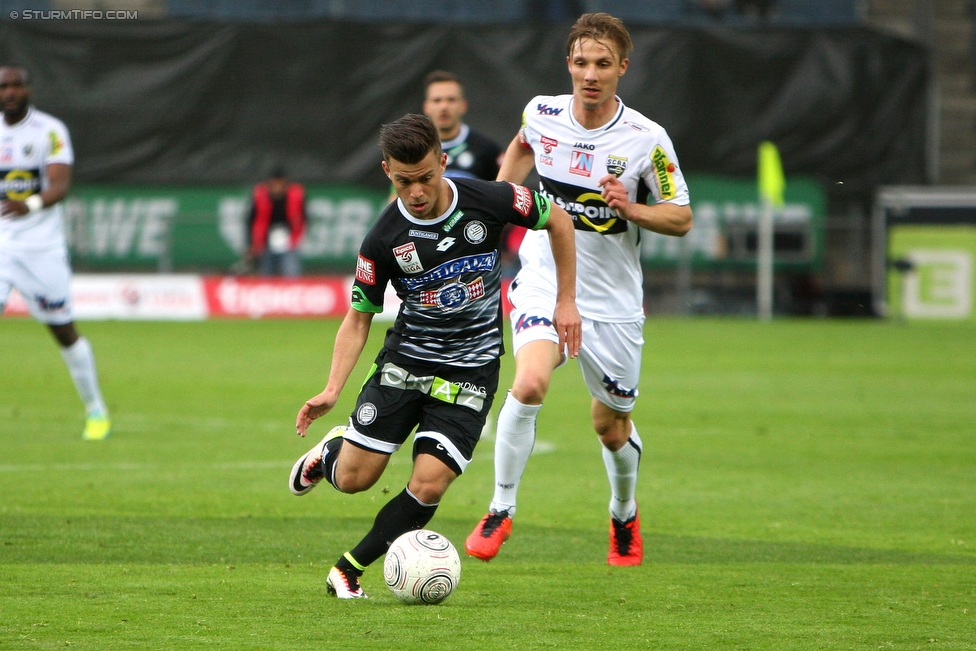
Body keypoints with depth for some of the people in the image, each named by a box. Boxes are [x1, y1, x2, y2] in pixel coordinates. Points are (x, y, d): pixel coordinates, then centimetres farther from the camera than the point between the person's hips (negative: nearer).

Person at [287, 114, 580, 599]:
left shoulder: (488, 200, -13)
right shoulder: (383, 240, -12)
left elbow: (558, 220, 5)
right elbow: (358, 317, -1)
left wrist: (566, 301, 4)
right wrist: (332, 389, -13)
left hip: (469, 371, 0)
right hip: (405, 359, 0)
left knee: (429, 484, -14)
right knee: (354, 478, -6)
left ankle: (350, 569, 5)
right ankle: (332, 449, 32)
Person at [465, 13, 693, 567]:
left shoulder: (646, 139, -13)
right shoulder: (541, 114, -5)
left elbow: (681, 218, -5)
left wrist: (629, 208, -22)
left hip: (613, 302, 0)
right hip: (545, 282, 0)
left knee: (611, 425, 13)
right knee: (530, 383, -27)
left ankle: (625, 516, 44)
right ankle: (501, 511, -12)